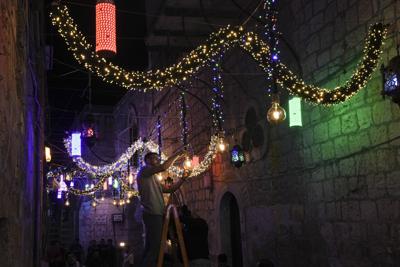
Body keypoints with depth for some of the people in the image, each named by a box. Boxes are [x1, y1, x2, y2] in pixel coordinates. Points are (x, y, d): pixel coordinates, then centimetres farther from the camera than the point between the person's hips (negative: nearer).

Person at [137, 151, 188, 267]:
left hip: (156, 214, 10)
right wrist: (176, 156, -3)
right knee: (154, 247, -14)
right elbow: (163, 167, -16)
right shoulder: (144, 171, -1)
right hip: (152, 214, -10)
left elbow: (169, 189, 21)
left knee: (150, 247, 10)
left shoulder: (154, 179, 26)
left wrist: (183, 178, 12)